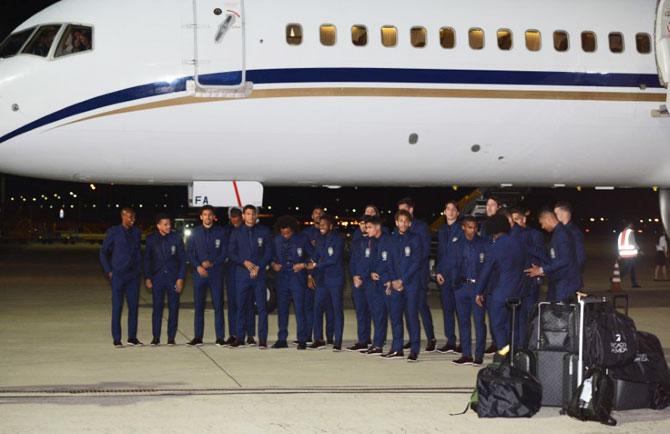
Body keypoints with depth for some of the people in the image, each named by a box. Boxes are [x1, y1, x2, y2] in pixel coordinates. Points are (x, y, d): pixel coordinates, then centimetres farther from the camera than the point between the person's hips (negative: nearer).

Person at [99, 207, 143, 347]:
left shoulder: (137, 233, 10)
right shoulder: (113, 232, -2)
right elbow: (103, 253, 3)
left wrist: (139, 270, 9)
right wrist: (109, 271, -2)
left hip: (133, 275, 4)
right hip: (118, 275, -4)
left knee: (134, 306, 3)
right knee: (117, 307, -3)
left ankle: (132, 338, 10)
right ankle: (116, 339, 2)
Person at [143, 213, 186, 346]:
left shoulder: (176, 237, 0)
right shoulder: (151, 239, 2)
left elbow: (182, 259, 1)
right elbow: (147, 259, 8)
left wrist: (180, 278, -4)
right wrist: (147, 278, 1)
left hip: (173, 277, 0)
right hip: (157, 278, 0)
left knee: (173, 308, 2)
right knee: (157, 307, 0)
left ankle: (171, 337, 9)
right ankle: (156, 337, 7)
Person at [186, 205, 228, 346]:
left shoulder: (220, 232, 5)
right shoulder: (195, 233, 8)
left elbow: (225, 252, 3)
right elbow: (189, 253, 6)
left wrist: (212, 263, -10)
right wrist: (198, 266, -8)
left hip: (216, 272, -1)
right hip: (199, 272, 1)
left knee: (218, 305, -3)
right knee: (198, 306, 1)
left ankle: (220, 337, 0)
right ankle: (197, 337, 6)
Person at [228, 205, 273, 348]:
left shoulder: (264, 232, 7)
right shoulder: (237, 233, 9)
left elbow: (268, 253, 4)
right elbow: (231, 254, 6)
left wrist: (258, 267, -8)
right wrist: (244, 262, -10)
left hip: (259, 273, -1)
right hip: (242, 274, 1)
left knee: (261, 306, -4)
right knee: (241, 306, 3)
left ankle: (262, 339, -2)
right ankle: (240, 337, 10)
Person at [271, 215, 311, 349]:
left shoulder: (302, 240, -4)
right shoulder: (277, 240, 5)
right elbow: (272, 255, 18)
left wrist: (303, 265, -11)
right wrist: (273, 264, -1)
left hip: (297, 278, -4)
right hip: (282, 278, 4)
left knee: (299, 309, -6)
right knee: (281, 309, 7)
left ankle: (302, 340, -1)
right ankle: (282, 339, 14)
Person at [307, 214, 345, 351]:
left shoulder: (337, 239, -6)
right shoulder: (320, 240, 15)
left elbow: (334, 258, -14)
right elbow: (315, 257, 14)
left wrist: (317, 265, -12)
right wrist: (312, 273, -2)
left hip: (335, 279, -6)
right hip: (322, 279, 6)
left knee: (337, 310, -1)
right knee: (317, 308, 4)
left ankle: (337, 342, 2)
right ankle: (318, 339, 13)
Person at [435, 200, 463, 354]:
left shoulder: (462, 230, -6)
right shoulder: (442, 230, 15)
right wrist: (438, 271, 9)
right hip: (444, 275, 6)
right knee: (447, 308, 8)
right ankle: (450, 341, 14)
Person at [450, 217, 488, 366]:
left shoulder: (483, 244, 0)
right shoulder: (457, 245, 10)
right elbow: (453, 266, 12)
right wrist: (454, 282, -4)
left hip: (478, 286, -4)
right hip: (462, 286, 4)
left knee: (479, 321, -5)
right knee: (464, 321, 7)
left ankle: (479, 355, 0)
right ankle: (466, 355, 12)